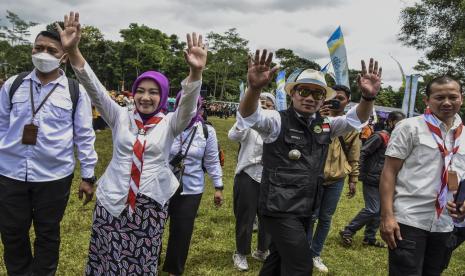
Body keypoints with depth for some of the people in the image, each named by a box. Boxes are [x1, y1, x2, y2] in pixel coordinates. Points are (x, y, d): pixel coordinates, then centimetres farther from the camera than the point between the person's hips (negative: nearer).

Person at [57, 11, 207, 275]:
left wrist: (196, 72, -41)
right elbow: (96, 89, -11)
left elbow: (188, 105, -21)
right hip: (113, 201, 1)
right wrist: (73, 51, -26)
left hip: (151, 204, -1)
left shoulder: (169, 123, -3)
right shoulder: (121, 117, 0)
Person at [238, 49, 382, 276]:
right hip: (279, 208, -6)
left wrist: (368, 97, -21)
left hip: (305, 208, 7)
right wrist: (254, 88, -47)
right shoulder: (278, 121, -9)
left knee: (280, 258, 22)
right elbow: (249, 115, -25)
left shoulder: (325, 125, 8)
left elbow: (357, 118, 1)